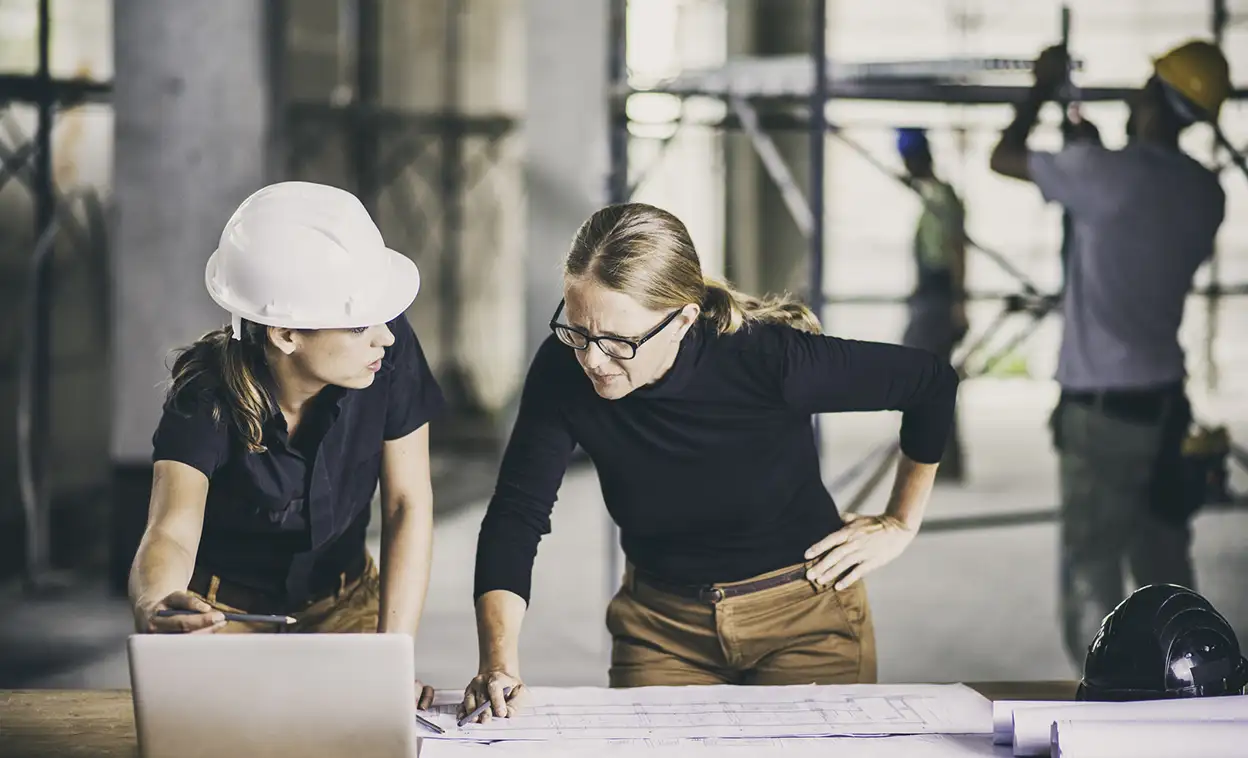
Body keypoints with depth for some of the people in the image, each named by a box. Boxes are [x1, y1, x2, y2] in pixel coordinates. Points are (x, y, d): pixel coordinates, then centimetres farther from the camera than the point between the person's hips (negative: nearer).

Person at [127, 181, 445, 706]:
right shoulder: (207, 396, -26)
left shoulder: (389, 352, -21)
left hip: (344, 598, 2)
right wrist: (153, 606, -62)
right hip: (225, 605, -2)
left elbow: (407, 505, -16)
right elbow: (171, 531, -37)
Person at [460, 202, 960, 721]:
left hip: (804, 618, -2)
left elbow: (932, 383, -14)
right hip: (662, 628, 2)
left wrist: (901, 524, -5)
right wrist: (499, 661, -34)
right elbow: (516, 514, -18)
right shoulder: (564, 372, -19)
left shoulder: (765, 358, -27)